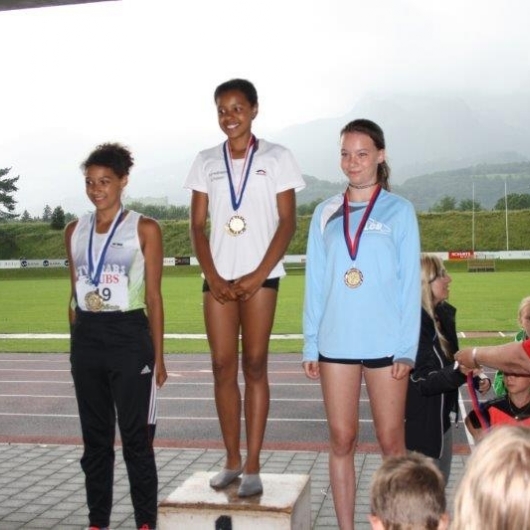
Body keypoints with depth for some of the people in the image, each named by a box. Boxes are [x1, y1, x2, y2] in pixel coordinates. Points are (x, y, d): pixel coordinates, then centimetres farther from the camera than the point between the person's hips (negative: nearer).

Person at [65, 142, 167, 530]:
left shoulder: (144, 229, -2)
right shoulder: (75, 231, 11)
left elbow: (153, 296, -1)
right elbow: (75, 296, 14)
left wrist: (158, 357, -2)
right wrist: (77, 344, 12)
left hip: (129, 337, -4)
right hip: (86, 339, 4)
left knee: (136, 438, 2)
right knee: (95, 438, 12)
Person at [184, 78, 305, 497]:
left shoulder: (276, 158, 2)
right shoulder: (207, 162, 10)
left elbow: (287, 222, -2)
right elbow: (198, 224, 7)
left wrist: (258, 275, -10)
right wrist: (213, 277, -5)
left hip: (259, 276, -3)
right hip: (218, 278, 3)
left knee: (254, 366, -2)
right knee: (223, 366, 2)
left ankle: (252, 467, 4)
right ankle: (232, 460, 14)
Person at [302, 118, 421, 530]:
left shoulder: (399, 211, 2)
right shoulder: (326, 213, 9)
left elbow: (410, 283, 0)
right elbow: (315, 283, 9)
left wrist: (407, 347, -6)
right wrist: (310, 344, 6)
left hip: (386, 342, -2)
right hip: (336, 342, 2)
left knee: (391, 441, 4)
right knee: (342, 440, 7)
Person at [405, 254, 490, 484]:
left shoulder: (444, 315, 4)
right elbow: (422, 381, -25)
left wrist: (475, 378, 0)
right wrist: (458, 372, -38)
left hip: (441, 417, 9)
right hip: (421, 424, -9)